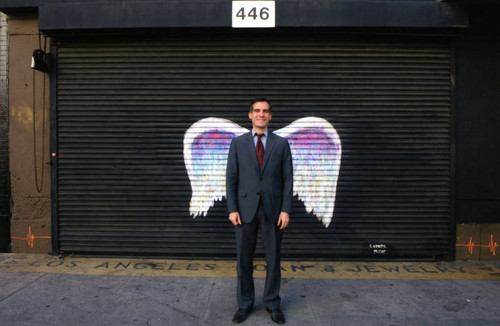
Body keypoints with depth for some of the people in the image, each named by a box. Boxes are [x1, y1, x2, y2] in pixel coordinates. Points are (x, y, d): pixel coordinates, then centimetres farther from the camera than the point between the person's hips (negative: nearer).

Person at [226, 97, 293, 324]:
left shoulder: (281, 144, 4)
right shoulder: (238, 143, 4)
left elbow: (288, 178, 1)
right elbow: (231, 178, 1)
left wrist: (286, 210, -7)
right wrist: (232, 209, -6)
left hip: (272, 209, 0)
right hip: (245, 208, 0)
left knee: (273, 259, 10)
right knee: (244, 259, 9)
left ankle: (272, 303, 29)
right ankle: (245, 304, 27)